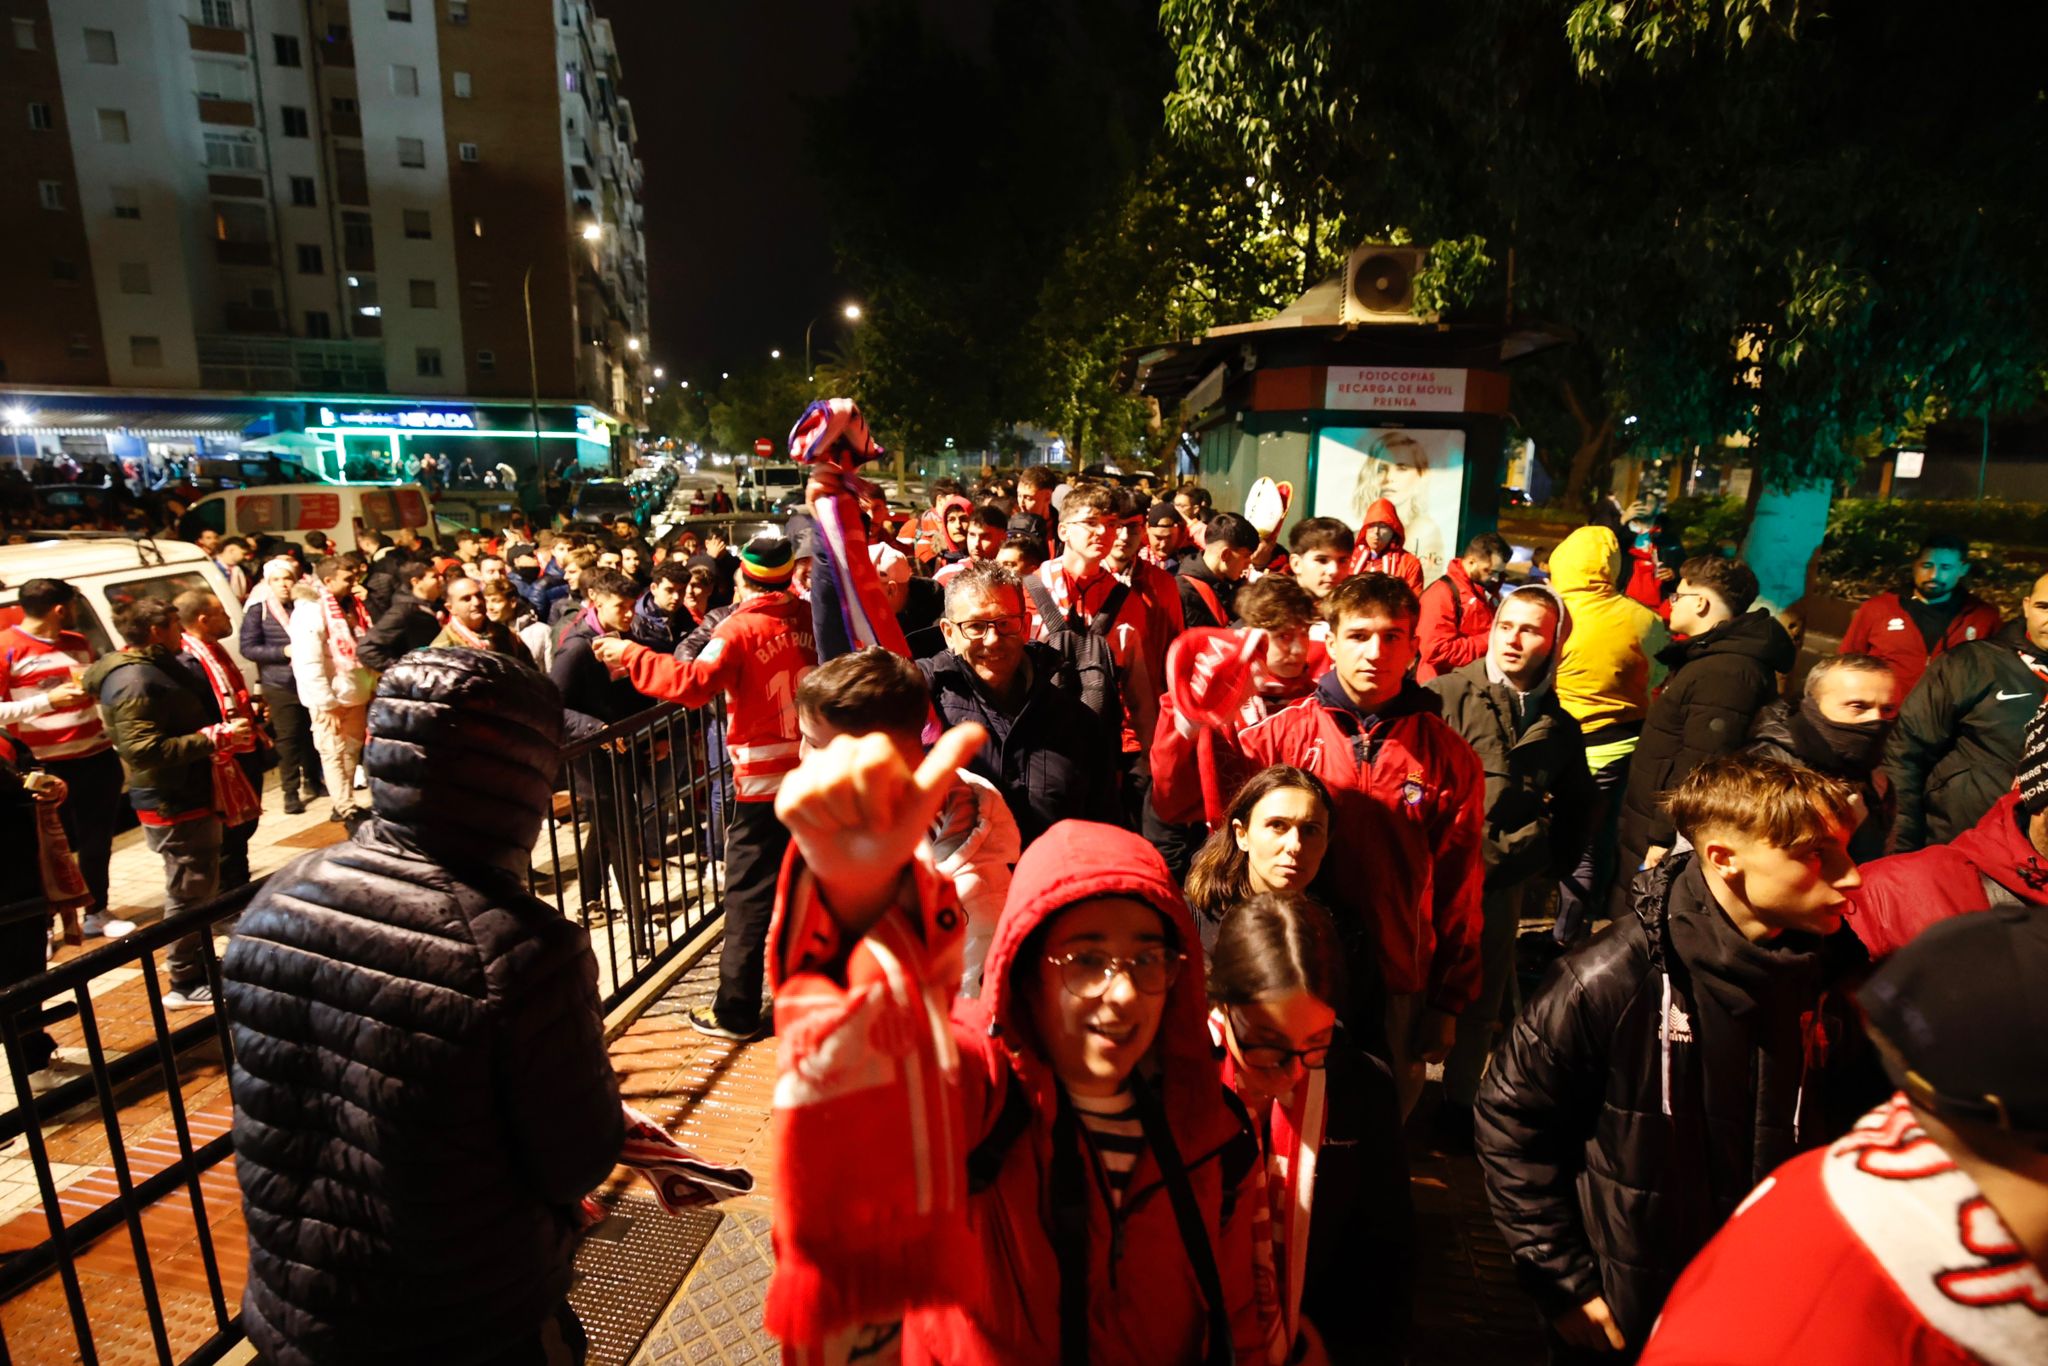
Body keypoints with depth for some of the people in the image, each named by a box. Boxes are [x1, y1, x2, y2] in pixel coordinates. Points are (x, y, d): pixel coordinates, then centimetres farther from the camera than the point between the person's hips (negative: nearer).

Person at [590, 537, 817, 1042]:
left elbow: (694, 683, -26)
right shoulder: (809, 618, 1)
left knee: (748, 897, 4)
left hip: (765, 782, -5)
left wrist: (631, 656, -15)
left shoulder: (740, 629, -13)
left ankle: (736, 1013, 13)